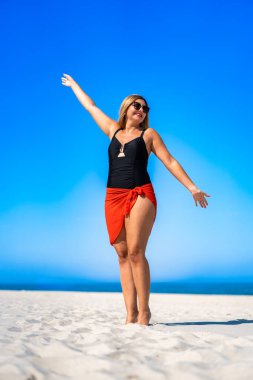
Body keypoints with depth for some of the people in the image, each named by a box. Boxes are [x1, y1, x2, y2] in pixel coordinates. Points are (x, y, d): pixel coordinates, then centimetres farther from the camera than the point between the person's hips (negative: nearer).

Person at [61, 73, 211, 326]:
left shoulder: (149, 134, 12)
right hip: (114, 198, 4)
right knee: (123, 255, -2)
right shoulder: (113, 130, 20)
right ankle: (130, 313, -2)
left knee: (135, 252, -15)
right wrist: (73, 84, 44)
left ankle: (144, 311, -9)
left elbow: (170, 162, 7)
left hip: (141, 196, -3)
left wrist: (192, 187, -1)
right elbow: (90, 106, 32)